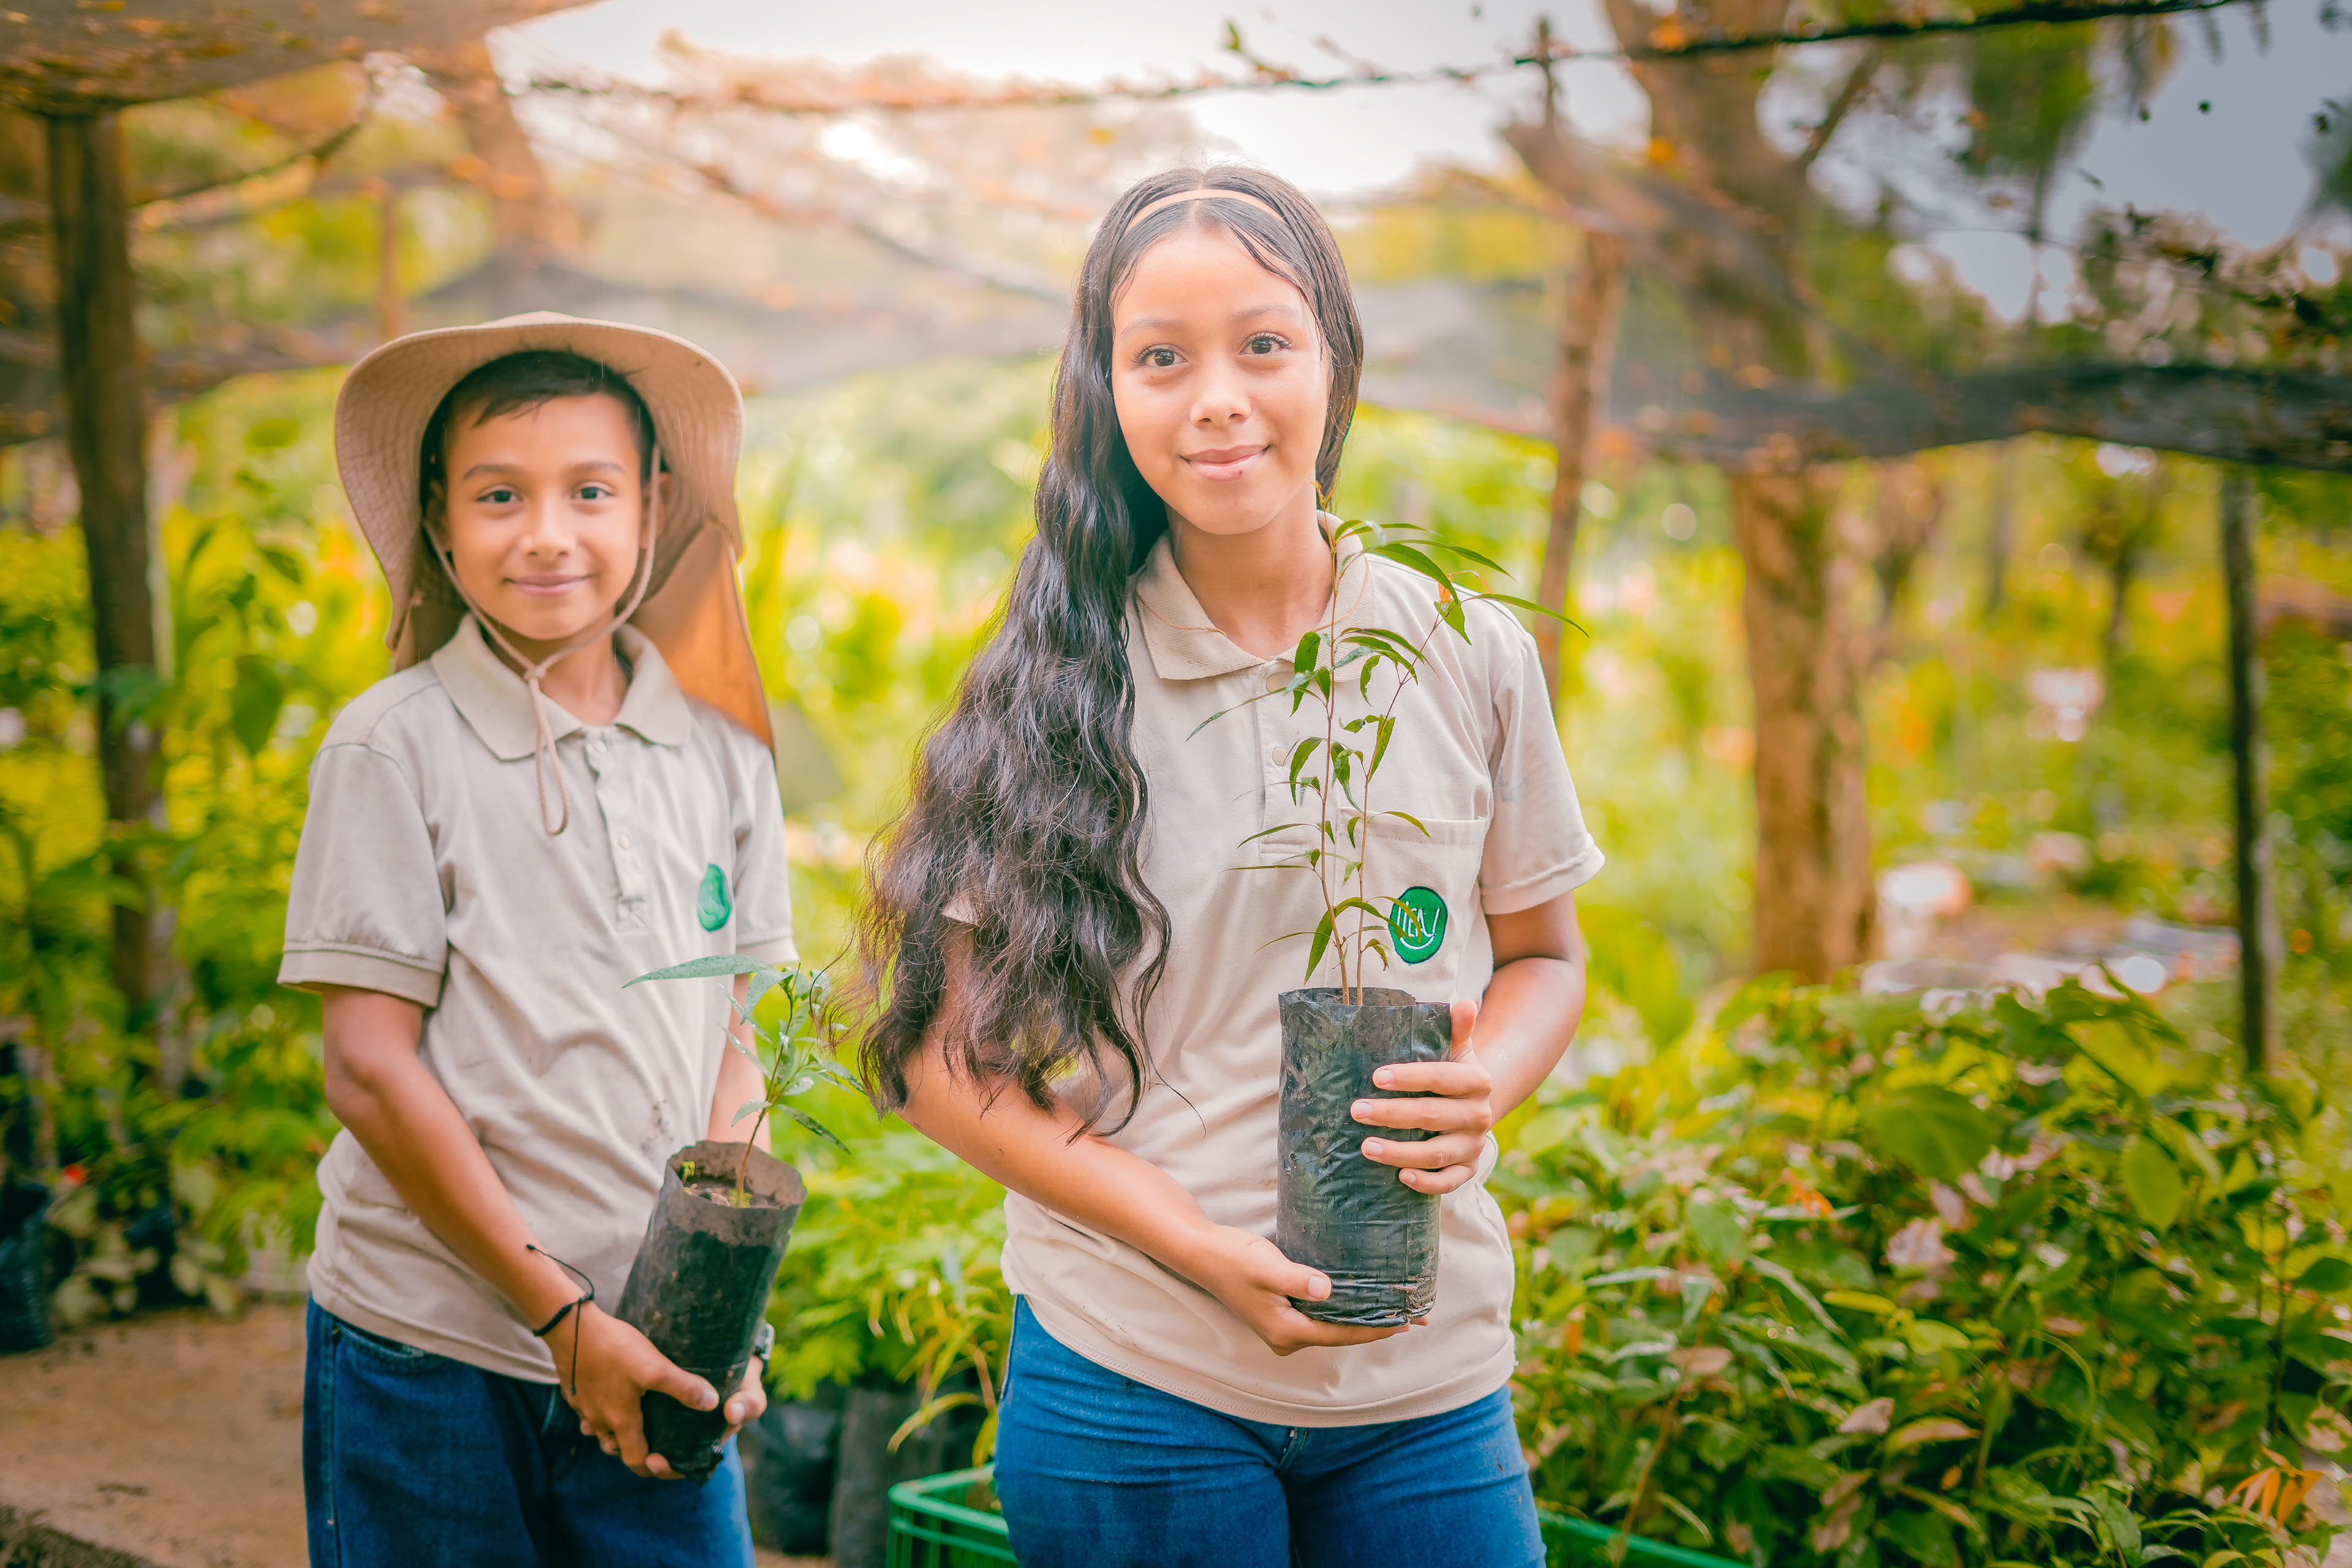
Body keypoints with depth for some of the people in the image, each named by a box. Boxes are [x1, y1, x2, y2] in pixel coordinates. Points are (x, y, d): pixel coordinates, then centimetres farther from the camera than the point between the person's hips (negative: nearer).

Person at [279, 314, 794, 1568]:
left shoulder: (721, 751, 4)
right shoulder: (392, 746, -7)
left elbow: (733, 1044, 7)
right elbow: (370, 1068, -9)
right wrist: (563, 1316, -11)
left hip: (651, 1360, 3)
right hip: (427, 1365, -3)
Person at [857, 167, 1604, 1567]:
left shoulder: (1470, 656, -1)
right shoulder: (1064, 683, -5)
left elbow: (1542, 954, 12)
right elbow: (945, 1053, -3)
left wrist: (1481, 1092, -11)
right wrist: (1200, 1244, -16)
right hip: (1133, 1381, -1)